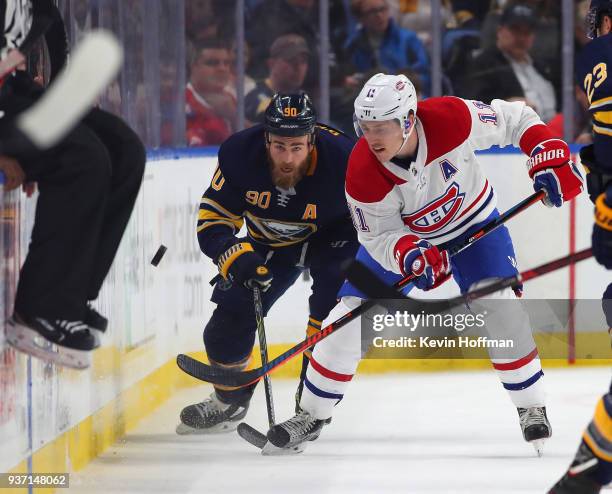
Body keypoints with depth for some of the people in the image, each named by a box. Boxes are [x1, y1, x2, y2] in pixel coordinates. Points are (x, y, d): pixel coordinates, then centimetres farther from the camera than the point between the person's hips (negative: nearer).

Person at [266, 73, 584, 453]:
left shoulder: (453, 119, -35)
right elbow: (379, 236, -22)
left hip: (471, 220, -1)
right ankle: (312, 415, 9)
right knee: (351, 317, -8)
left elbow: (514, 119, -18)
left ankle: (531, 408, -2)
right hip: (399, 235, 1)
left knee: (500, 307, -20)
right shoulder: (363, 175, -32)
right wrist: (409, 255, -42)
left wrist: (550, 157, -30)